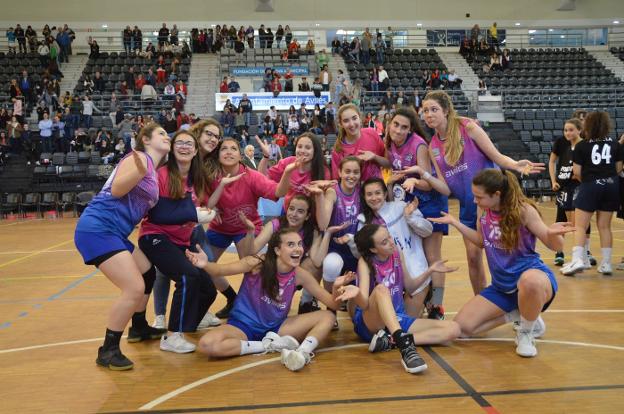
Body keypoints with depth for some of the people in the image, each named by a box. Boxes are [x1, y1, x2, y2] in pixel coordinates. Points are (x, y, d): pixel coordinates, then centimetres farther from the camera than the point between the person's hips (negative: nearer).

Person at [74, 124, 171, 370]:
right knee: (135, 288, -16)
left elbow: (144, 207, 20)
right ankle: (108, 350, -2)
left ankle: (139, 327, 43)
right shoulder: (139, 158, -6)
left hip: (114, 233, 10)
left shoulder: (155, 172, 20)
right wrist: (140, 171, -32)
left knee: (147, 276, 21)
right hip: (97, 228, -10)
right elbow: (116, 190, -17)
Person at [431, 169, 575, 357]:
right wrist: (454, 222, 8)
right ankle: (517, 314, 12)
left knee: (530, 281, -46)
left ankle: (527, 332, -14)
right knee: (461, 327, -6)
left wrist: (553, 233, -36)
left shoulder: (523, 210, -17)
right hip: (502, 285, 6)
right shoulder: (485, 211, -2)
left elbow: (555, 246, -12)